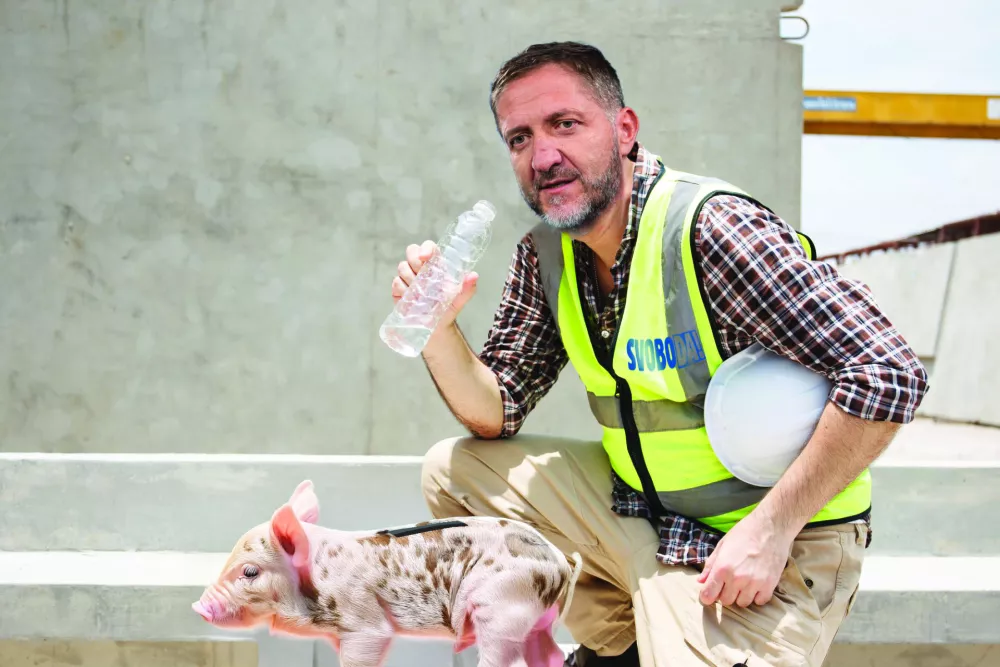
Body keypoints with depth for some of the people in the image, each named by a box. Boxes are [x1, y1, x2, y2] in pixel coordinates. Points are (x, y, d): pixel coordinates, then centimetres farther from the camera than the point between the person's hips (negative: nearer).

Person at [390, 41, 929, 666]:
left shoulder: (713, 226, -23)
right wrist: (438, 329, -13)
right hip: (642, 509, 8)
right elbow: (497, 414, 7)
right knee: (454, 470, 2)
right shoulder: (545, 253, 1)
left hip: (771, 542, -7)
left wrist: (771, 528, -25)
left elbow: (890, 374, -26)